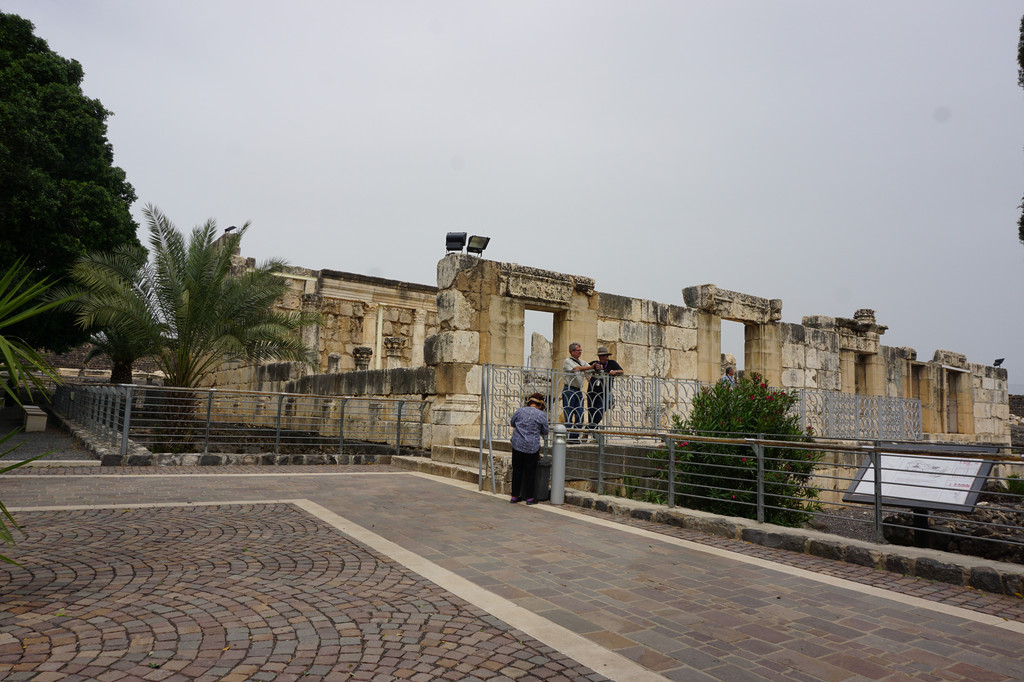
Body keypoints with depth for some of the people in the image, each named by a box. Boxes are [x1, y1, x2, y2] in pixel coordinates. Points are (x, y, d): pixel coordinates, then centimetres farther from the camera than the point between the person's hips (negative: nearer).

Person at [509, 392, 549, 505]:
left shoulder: (520, 411, 2)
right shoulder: (541, 415, -5)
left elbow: (512, 423, 18)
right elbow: (545, 432, 4)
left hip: (517, 445, 2)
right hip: (532, 448, -2)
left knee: (517, 470, 10)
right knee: (530, 472, 6)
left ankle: (514, 496, 16)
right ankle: (529, 497, 12)